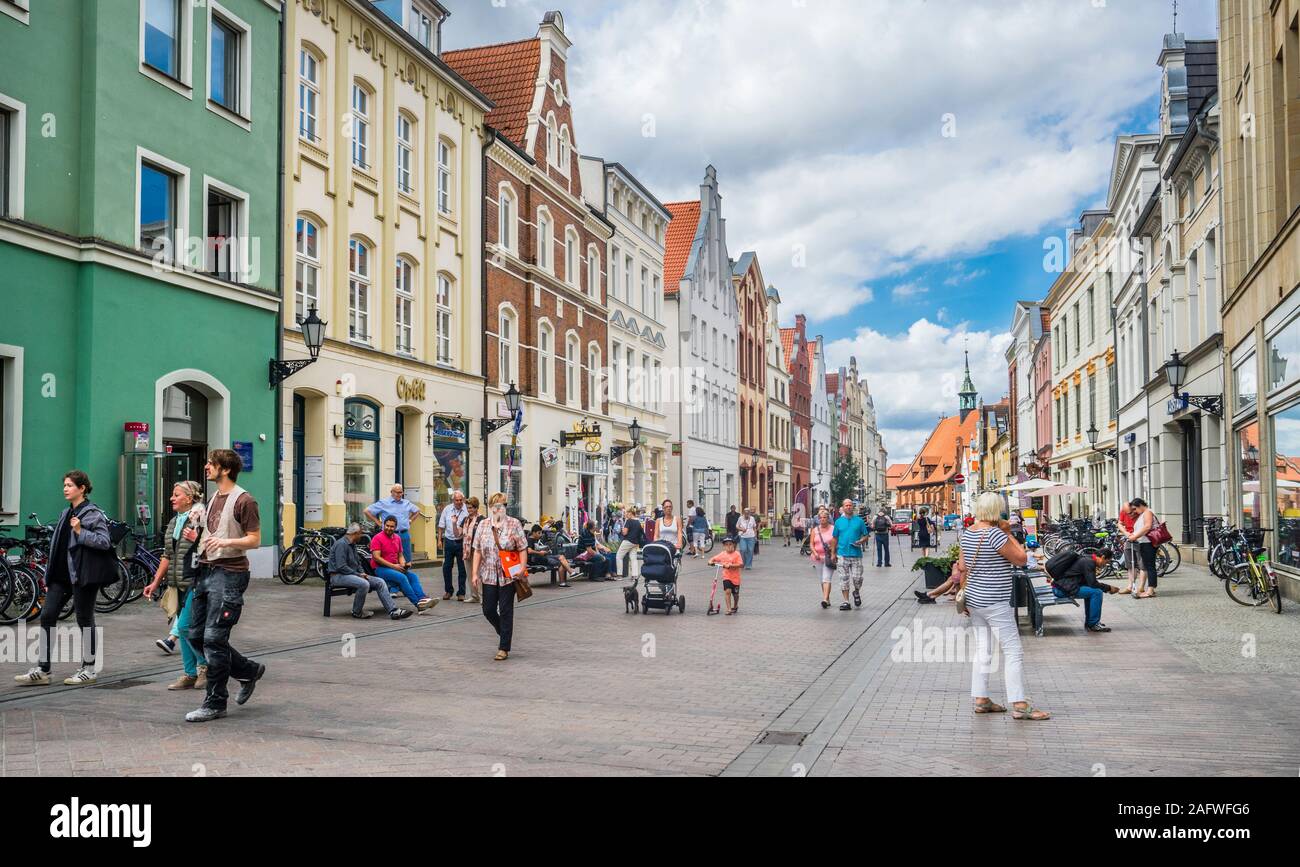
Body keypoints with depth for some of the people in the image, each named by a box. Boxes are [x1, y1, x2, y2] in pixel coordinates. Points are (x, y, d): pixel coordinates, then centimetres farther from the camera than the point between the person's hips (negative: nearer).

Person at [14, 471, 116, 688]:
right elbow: (56, 546, 19)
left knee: (85, 620, 1)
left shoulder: (94, 513, -8)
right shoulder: (66, 513, 16)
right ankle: (42, 670, 8)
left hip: (83, 575, -8)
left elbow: (104, 542, -16)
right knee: (47, 616, 3)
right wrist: (49, 577, 17)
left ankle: (88, 670, 12)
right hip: (62, 574, 8)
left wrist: (80, 532, -22)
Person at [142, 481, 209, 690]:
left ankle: (205, 665, 6)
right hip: (180, 584, 8)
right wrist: (156, 582, 20)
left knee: (185, 627, -11)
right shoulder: (174, 522, 15)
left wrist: (196, 539, -24)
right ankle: (190, 674, 17)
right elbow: (168, 556, 21)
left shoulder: (200, 519, -10)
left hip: (197, 581, -8)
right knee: (184, 628, 10)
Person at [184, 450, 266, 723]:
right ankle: (249, 671, 25)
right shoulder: (214, 498, 18)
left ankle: (215, 704, 3)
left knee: (214, 638, -8)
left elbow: (255, 539, -12)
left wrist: (226, 542, -26)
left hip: (229, 574, -9)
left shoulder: (243, 500, -10)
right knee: (196, 635, 10)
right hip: (206, 570, 9)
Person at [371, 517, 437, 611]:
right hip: (380, 568, -7)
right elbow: (376, 557, -15)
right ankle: (418, 603, -31)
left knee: (413, 576, -18)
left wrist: (403, 564, -3)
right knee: (402, 577, -29)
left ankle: (422, 599, -33)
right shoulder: (377, 538, -7)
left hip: (395, 567, 7)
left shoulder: (397, 537, 14)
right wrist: (393, 566, -18)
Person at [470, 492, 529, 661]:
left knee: (505, 611, 0)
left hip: (508, 575, -3)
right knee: (488, 610, 5)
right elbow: (477, 551, 7)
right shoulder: (483, 525, 6)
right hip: (489, 575, 3)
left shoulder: (514, 524, -3)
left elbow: (522, 549, -3)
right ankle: (504, 633, 33)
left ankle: (504, 649, 8)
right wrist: (475, 573, 1)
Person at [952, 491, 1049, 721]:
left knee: (982, 650, 13)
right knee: (1013, 652, -3)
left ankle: (981, 700, 17)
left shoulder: (968, 532, 6)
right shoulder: (994, 534, -20)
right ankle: (1019, 705, -3)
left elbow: (962, 566, 13)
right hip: (995, 603, -9)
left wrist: (966, 598, 20)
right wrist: (1008, 533, -5)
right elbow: (1021, 559, -13)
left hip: (974, 599, 9)